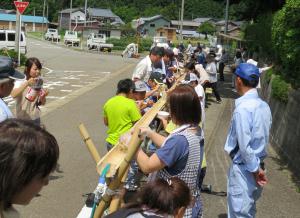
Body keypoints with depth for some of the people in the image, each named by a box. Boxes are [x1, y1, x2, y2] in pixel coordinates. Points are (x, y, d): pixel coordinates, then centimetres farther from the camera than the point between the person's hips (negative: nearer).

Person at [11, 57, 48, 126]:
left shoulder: (39, 81, 1)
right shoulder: (20, 81, -13)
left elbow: (42, 103, 7)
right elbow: (13, 95, -34)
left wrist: (43, 96, -15)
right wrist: (27, 83, -40)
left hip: (35, 118, 5)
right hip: (22, 119, -5)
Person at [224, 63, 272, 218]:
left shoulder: (242, 108, -23)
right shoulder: (264, 105, 3)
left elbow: (244, 145, -24)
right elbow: (262, 138, 10)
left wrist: (255, 170, -14)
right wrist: (257, 167, 16)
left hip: (244, 168, -8)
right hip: (257, 164, 8)